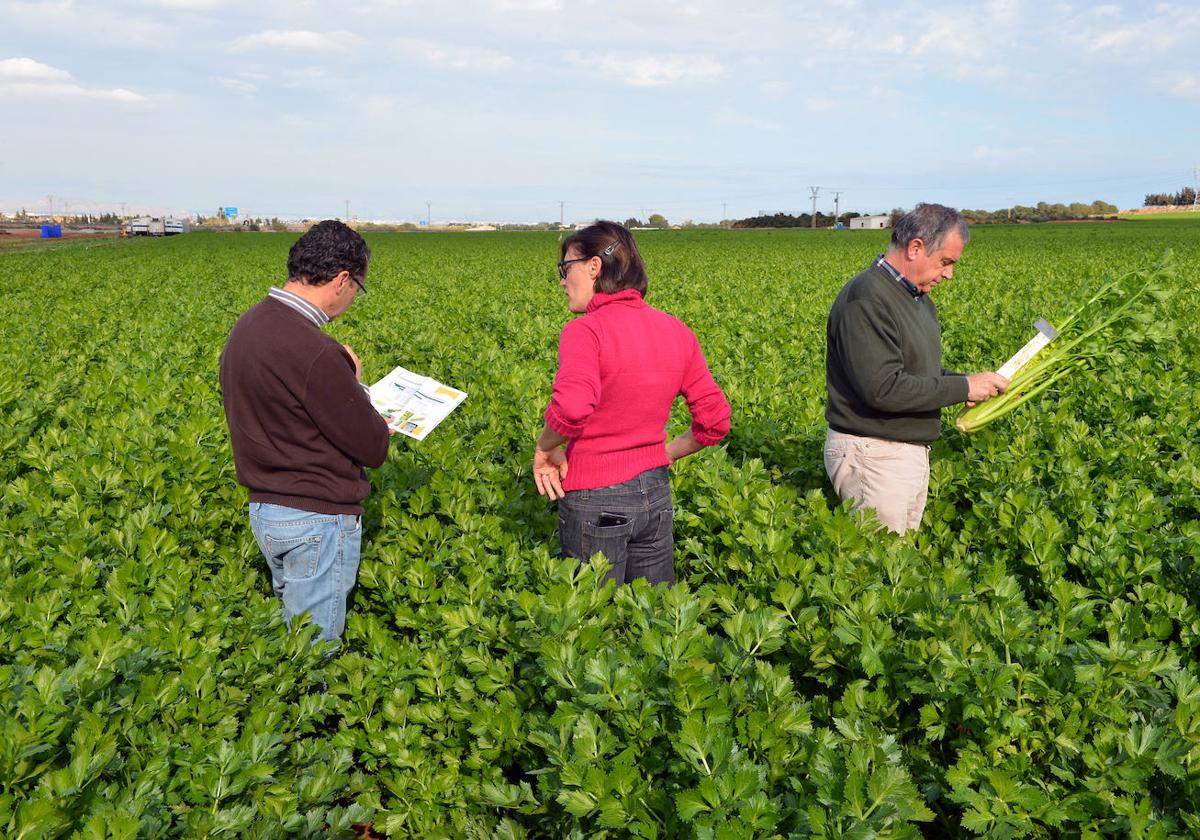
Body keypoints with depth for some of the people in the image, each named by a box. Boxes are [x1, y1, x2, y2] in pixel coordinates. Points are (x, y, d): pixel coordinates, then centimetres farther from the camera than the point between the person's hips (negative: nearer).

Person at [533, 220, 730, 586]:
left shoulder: (585, 331, -16)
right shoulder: (677, 331, 3)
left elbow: (572, 408, -34)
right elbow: (715, 421, 6)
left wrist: (545, 448, -16)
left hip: (595, 500, -6)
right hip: (655, 493, 6)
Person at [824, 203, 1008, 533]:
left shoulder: (918, 298, 13)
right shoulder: (866, 300, -20)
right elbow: (883, 389, -27)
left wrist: (971, 383, 4)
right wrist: (963, 387, -19)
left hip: (914, 452, 10)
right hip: (874, 456, -10)